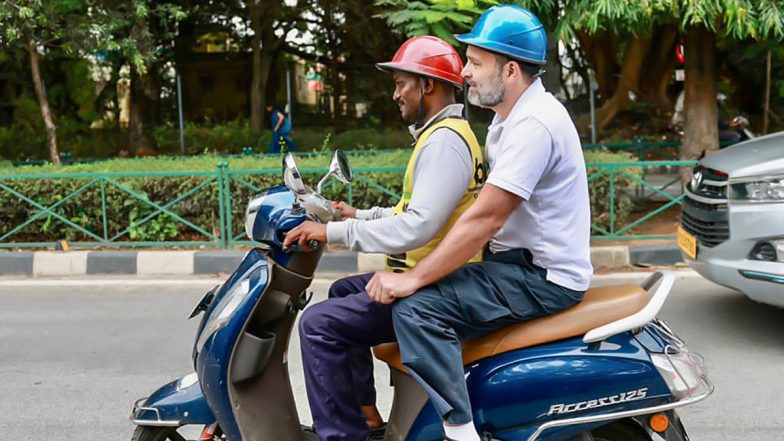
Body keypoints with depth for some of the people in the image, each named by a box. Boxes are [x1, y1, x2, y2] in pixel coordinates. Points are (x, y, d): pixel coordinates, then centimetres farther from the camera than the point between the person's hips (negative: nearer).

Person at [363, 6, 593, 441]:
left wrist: (413, 278, -20)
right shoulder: (510, 116, 14)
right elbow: (484, 212, 18)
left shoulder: (534, 124, -20)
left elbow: (484, 219, -25)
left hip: (544, 278, -11)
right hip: (516, 262, 11)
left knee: (417, 309, -26)